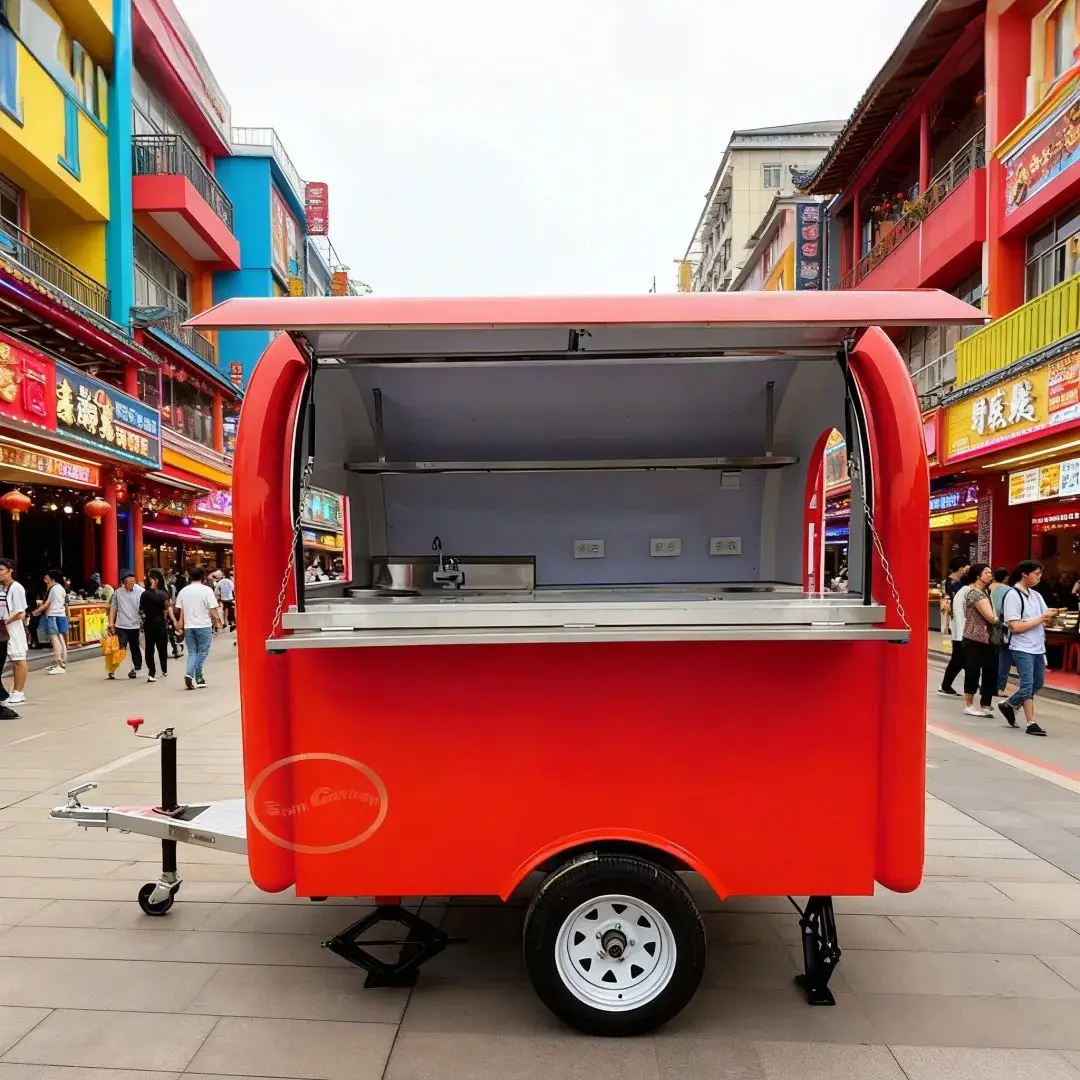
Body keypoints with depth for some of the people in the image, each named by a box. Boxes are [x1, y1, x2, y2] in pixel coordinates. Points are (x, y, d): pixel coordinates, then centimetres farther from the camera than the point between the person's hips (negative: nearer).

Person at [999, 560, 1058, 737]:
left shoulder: (1036, 595, 12)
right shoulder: (1013, 595, -12)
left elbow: (1045, 620, 10)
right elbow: (1015, 627, -17)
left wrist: (1049, 616, -12)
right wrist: (1040, 618, -15)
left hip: (1038, 647, 8)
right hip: (1022, 648, -8)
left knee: (1037, 684, 15)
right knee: (1028, 684, -6)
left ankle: (1009, 705, 31)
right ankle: (1031, 723, -1)